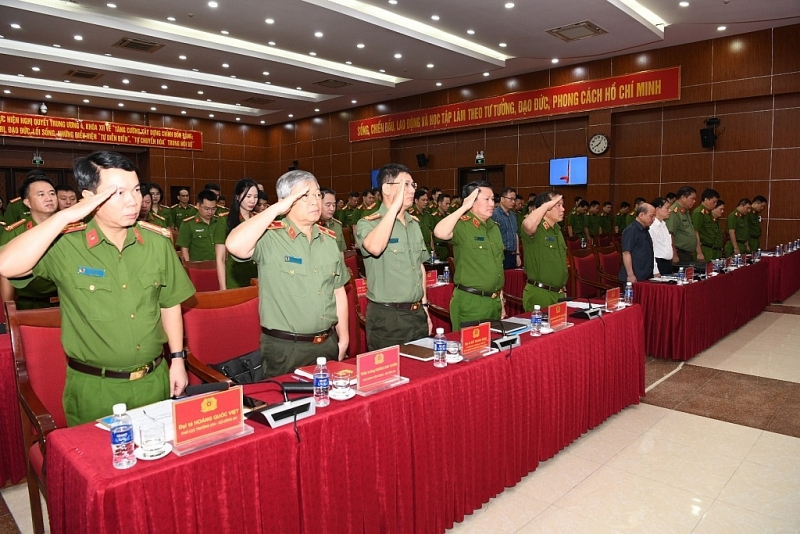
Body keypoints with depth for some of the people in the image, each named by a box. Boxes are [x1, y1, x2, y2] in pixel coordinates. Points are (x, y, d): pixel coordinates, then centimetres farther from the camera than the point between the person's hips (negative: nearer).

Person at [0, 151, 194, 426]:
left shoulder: (158, 242, -2)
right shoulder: (65, 245, -12)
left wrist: (177, 359, 6)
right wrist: (64, 216, -28)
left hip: (154, 380, 3)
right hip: (93, 388, -3)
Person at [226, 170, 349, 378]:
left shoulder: (329, 238, 7)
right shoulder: (270, 236, -11)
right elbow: (235, 246, -32)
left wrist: (343, 338, 10)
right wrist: (276, 209, -23)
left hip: (328, 344, 6)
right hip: (284, 348, -5)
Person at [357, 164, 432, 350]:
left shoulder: (414, 223, 12)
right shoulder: (368, 223, -9)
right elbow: (375, 248, -32)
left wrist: (424, 306, 17)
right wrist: (395, 206, -26)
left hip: (417, 314, 6)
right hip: (386, 316, -6)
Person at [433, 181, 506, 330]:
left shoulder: (494, 227, 12)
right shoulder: (462, 225, -12)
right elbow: (440, 233, -35)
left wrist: (501, 301, 17)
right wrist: (464, 207, -23)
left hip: (494, 301, 8)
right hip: (470, 302, -7)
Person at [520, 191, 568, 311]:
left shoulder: (557, 230, 14)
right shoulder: (536, 229, -12)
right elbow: (528, 224, -39)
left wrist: (563, 289, 20)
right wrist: (547, 205, -24)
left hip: (559, 293, 8)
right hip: (539, 294, -8)